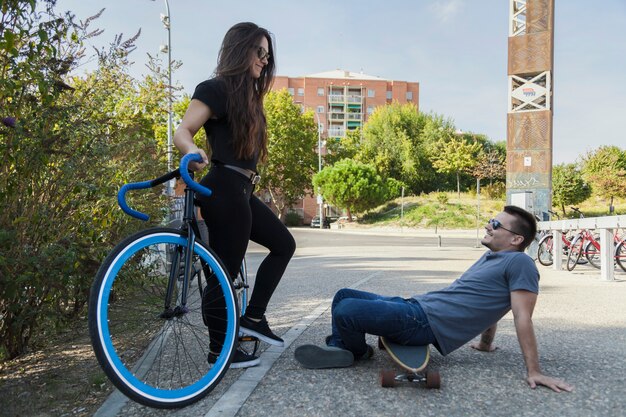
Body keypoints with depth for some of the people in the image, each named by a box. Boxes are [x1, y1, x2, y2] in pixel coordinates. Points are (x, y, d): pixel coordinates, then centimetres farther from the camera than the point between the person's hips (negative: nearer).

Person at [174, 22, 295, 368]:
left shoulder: (246, 95, 17)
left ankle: (253, 317, 18)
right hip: (225, 191, -10)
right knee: (225, 273, -2)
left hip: (242, 191, 10)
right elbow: (182, 131, -18)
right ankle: (219, 351, 12)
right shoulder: (216, 88, -9)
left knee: (284, 244, 15)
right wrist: (193, 153, -39)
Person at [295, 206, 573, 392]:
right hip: (416, 305, 11)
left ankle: (358, 352, 6)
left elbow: (523, 318, -16)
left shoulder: (519, 263, -11)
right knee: (343, 297, 11)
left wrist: (534, 372, -16)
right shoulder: (490, 256, 19)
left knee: (346, 310, -22)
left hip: (425, 322, -10)